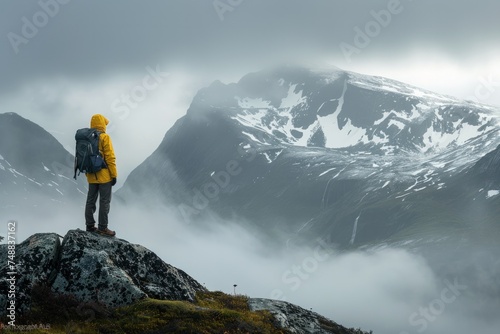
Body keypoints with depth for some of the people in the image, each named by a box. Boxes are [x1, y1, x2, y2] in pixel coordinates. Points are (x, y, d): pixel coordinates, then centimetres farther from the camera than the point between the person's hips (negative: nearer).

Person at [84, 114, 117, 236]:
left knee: (91, 200, 13)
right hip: (104, 176, -7)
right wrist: (114, 175, -9)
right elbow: (110, 158, -15)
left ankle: (90, 225, 17)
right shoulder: (104, 138, -12)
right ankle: (102, 227, -2)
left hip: (91, 176, 7)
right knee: (104, 201, -2)